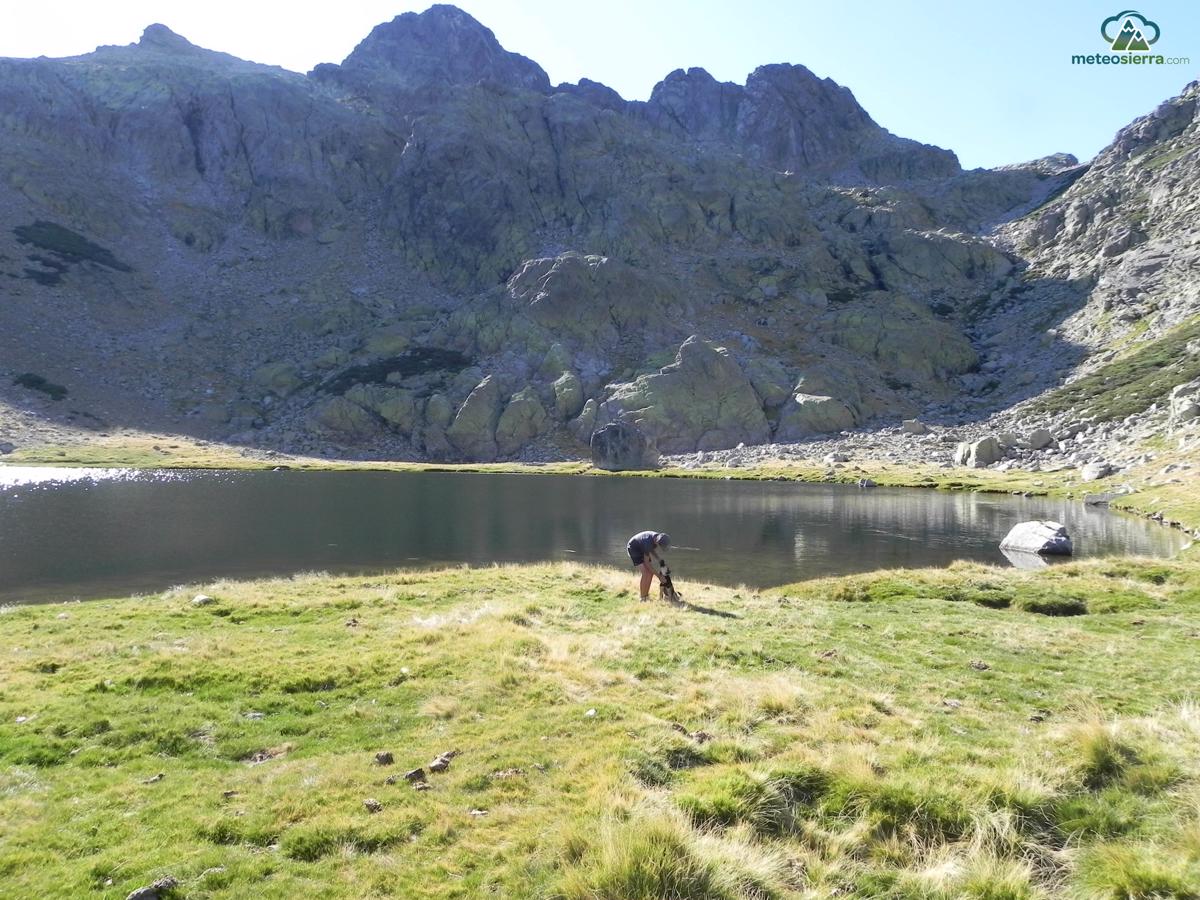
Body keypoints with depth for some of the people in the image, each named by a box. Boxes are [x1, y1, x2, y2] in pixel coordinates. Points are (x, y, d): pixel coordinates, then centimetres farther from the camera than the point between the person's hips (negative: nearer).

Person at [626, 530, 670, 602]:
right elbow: (646, 562, -29)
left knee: (650, 572, -2)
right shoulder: (648, 542, -38)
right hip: (633, 548, -8)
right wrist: (658, 576, -27)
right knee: (645, 573, -18)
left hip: (641, 550, 8)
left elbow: (652, 550, 5)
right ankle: (642, 598, -12)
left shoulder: (659, 537, -17)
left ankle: (647, 596, 7)